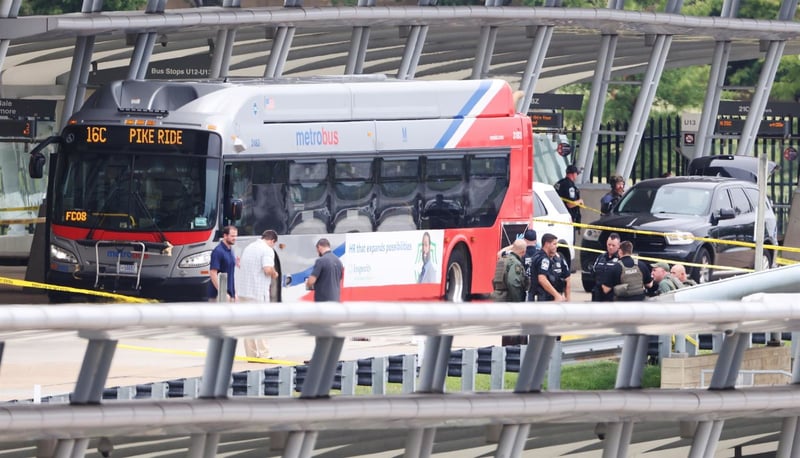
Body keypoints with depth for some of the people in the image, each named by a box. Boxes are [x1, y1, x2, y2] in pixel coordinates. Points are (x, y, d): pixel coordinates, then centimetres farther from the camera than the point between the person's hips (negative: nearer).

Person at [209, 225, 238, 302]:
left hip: (230, 294, 9)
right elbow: (213, 273, -19)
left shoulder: (231, 251, 14)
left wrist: (234, 293, 18)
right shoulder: (218, 251, -13)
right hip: (218, 295, -9)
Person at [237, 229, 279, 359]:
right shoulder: (268, 250, -9)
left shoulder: (249, 248, 15)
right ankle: (264, 354, -5)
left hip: (244, 291, 7)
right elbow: (268, 269, -20)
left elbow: (241, 265, 21)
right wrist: (274, 274, 0)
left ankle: (251, 354, 10)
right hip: (259, 293, -7)